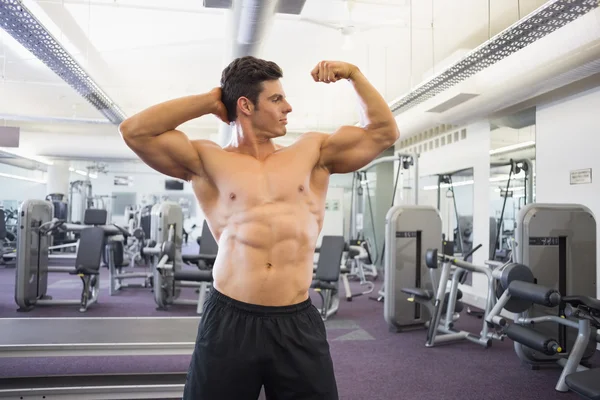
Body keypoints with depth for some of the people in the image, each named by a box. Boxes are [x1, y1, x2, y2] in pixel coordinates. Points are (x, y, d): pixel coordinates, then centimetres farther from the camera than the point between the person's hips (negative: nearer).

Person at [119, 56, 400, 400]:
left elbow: (384, 132, 15)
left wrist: (353, 74, 8)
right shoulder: (208, 160, 4)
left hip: (298, 321, 2)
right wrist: (210, 101, 2)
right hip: (230, 320, -1)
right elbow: (135, 131, -3)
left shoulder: (313, 152, 10)